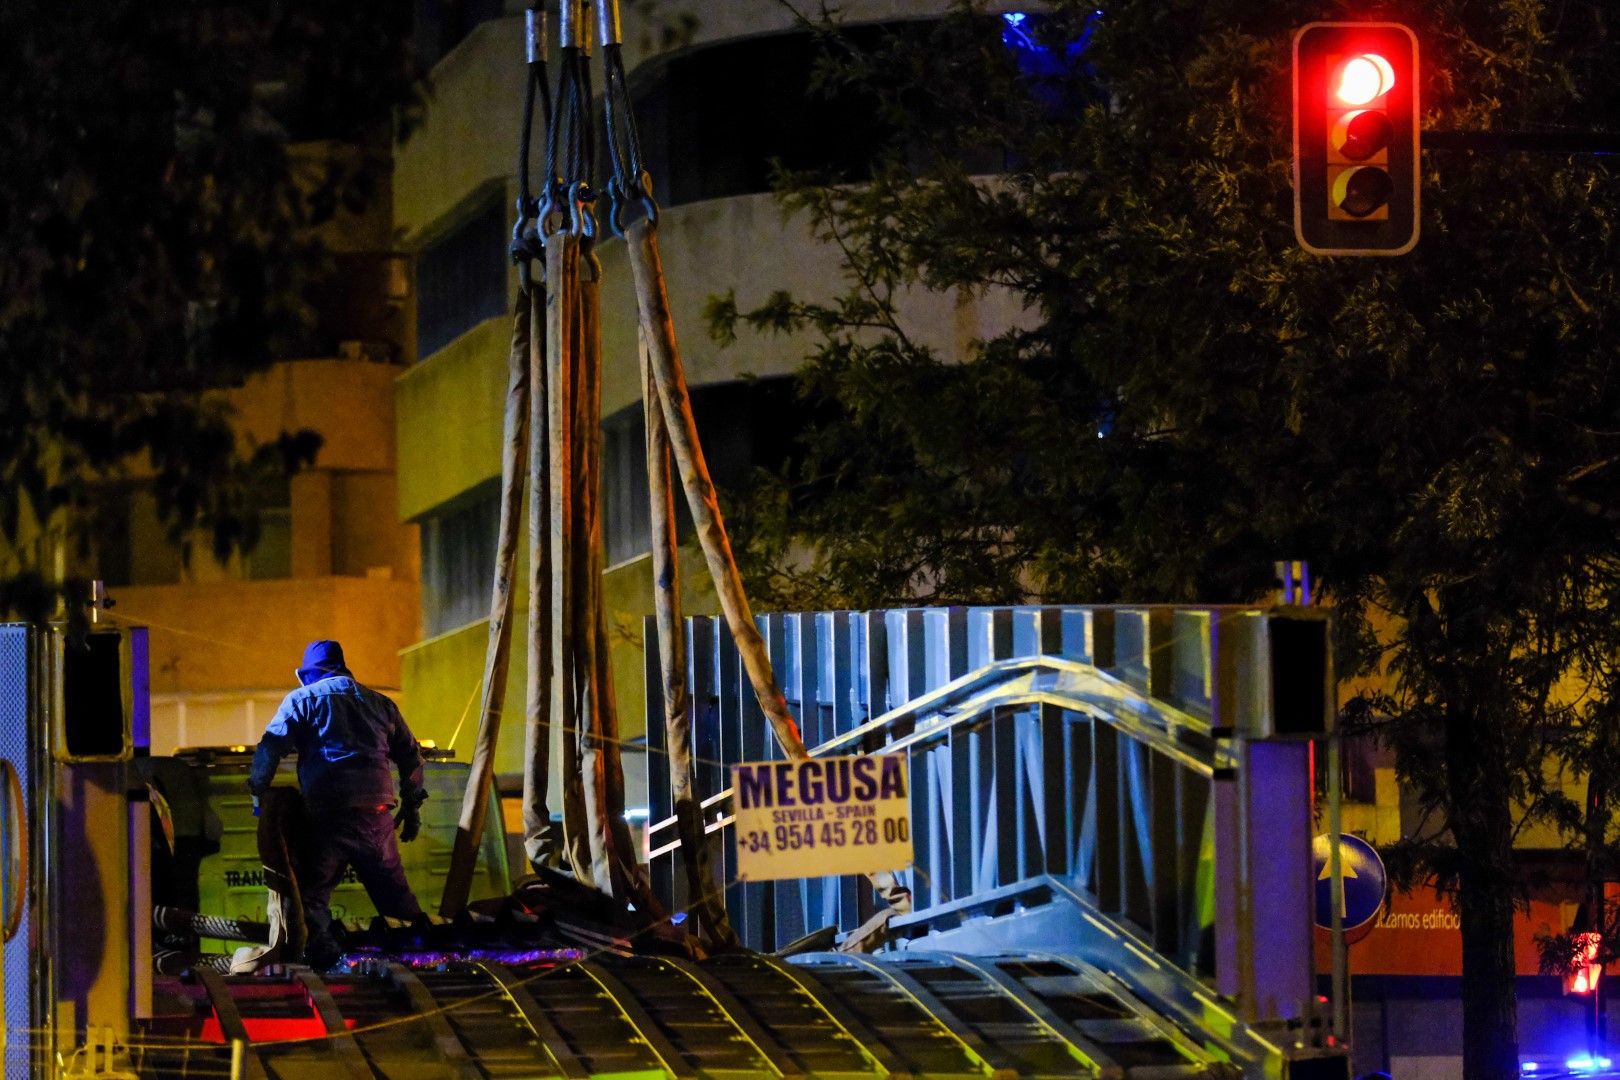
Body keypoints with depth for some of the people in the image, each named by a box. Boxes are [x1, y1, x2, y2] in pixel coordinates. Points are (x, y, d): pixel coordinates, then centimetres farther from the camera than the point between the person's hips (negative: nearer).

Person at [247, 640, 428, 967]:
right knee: (392, 887, 15)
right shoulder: (378, 703, 20)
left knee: (314, 890, 3)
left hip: (326, 815, -3)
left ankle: (320, 952, -12)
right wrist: (412, 808, 27)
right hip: (376, 813, 3)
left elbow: (270, 748, -4)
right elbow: (410, 756, 21)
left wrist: (259, 792, 6)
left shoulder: (303, 700, 8)